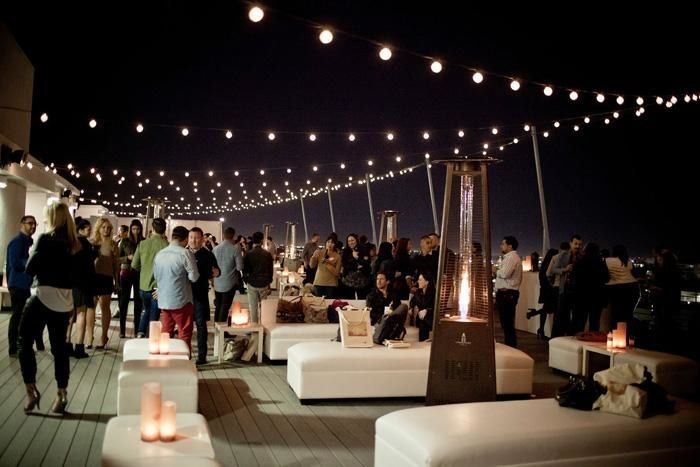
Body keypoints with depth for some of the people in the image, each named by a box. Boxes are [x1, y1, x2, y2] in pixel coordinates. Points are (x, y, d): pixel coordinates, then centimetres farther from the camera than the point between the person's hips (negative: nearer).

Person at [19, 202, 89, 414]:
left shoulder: (46, 239, -9)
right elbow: (81, 274, 11)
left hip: (44, 297, -6)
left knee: (24, 342, 8)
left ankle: (31, 391, 4)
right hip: (65, 301, 6)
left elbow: (30, 269, -8)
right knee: (59, 347, 12)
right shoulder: (75, 243, 7)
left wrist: (34, 254, 9)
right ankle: (61, 395, 14)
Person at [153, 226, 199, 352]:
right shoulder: (185, 253, -13)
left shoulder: (159, 254, 6)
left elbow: (156, 276, 15)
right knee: (184, 335, 2)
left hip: (163, 300, 6)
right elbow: (194, 277, -13)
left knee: (165, 334, 14)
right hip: (181, 300, -6)